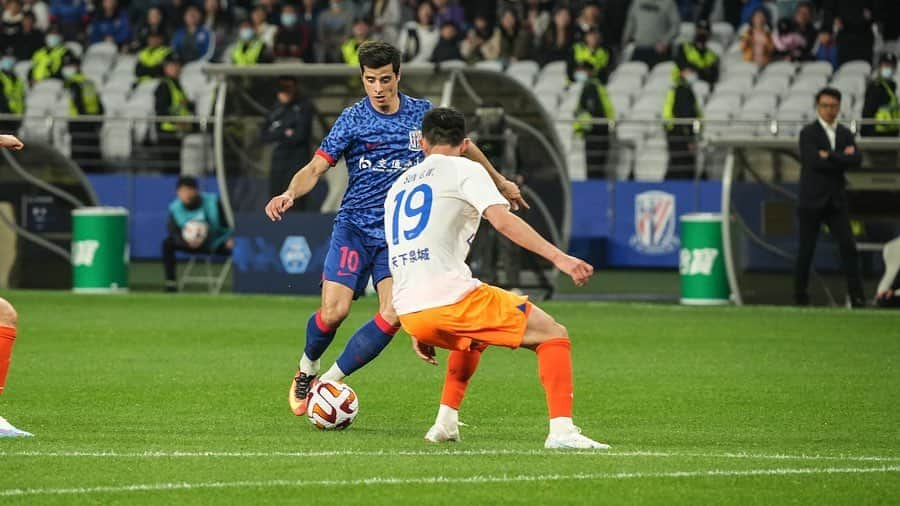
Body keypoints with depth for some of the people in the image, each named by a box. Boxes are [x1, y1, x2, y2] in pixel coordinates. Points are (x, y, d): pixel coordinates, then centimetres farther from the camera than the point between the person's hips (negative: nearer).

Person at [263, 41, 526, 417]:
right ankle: (306, 371, 13)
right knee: (334, 311, -17)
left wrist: (500, 182, 33)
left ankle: (331, 381, -5)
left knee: (392, 315, -17)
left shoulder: (423, 114, 3)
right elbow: (316, 168, -8)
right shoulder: (353, 119, -4)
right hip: (354, 227, -2)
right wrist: (289, 194, -29)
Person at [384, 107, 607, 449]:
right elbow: (502, 221, -13)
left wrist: (417, 332, 35)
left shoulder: (398, 187, 25)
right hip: (450, 298, -7)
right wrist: (559, 258, -18)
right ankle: (561, 430, -15)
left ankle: (445, 423, 29)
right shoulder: (463, 170, 5)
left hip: (408, 313, 7)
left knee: (473, 339, 38)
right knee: (553, 334, 1)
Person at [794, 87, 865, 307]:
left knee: (848, 247, -7)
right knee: (806, 250, 2)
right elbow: (814, 161, -18)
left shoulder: (845, 134, 11)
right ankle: (800, 295, 12)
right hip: (812, 200, -3)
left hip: (836, 200, 3)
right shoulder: (808, 133, -3)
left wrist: (830, 157, -15)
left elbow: (856, 161, -4)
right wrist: (842, 158, -12)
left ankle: (856, 296, -8)